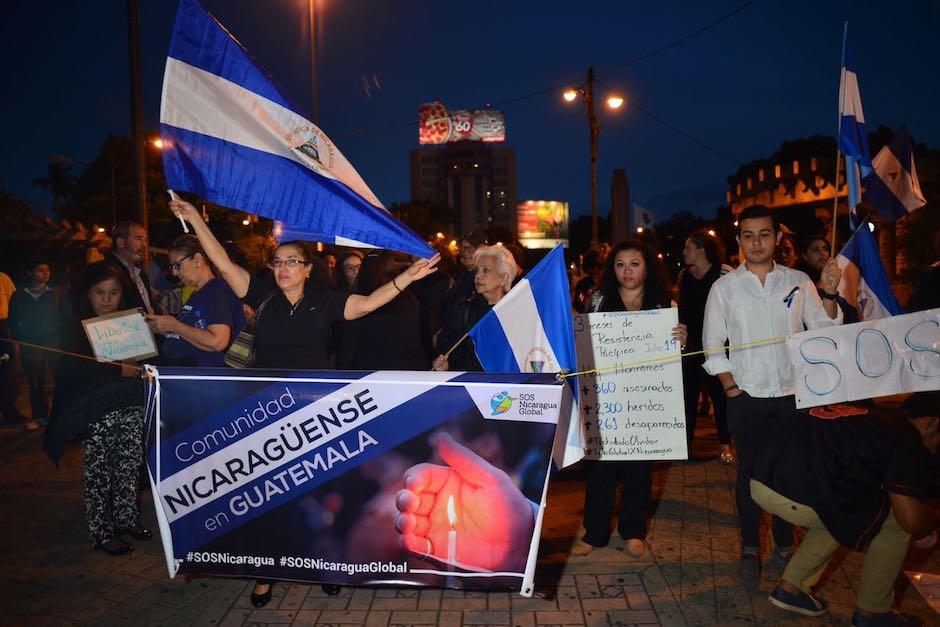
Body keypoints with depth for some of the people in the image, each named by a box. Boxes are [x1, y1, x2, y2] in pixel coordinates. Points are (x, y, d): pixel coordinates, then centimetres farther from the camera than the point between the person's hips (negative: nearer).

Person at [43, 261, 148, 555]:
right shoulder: (76, 325, -4)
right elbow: (75, 368, -16)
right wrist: (120, 371, -21)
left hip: (131, 408, 4)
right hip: (96, 413, -4)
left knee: (129, 467, 10)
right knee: (99, 473, 3)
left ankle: (126, 519, 27)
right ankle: (102, 532, 17)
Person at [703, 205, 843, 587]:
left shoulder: (798, 282, 5)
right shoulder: (725, 287, 2)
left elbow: (824, 331, 3)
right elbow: (712, 344, 3)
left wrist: (829, 294, -12)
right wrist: (729, 385, -4)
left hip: (792, 395, 1)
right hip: (747, 397, -1)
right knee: (749, 472, 5)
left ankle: (785, 544, 26)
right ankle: (749, 549, 19)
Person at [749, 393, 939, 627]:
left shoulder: (865, 416, 27)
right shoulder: (906, 440, 4)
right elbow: (912, 520, -4)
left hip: (760, 481, 8)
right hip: (794, 496, -8)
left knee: (834, 517, 32)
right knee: (895, 523, 13)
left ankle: (789, 587, 31)